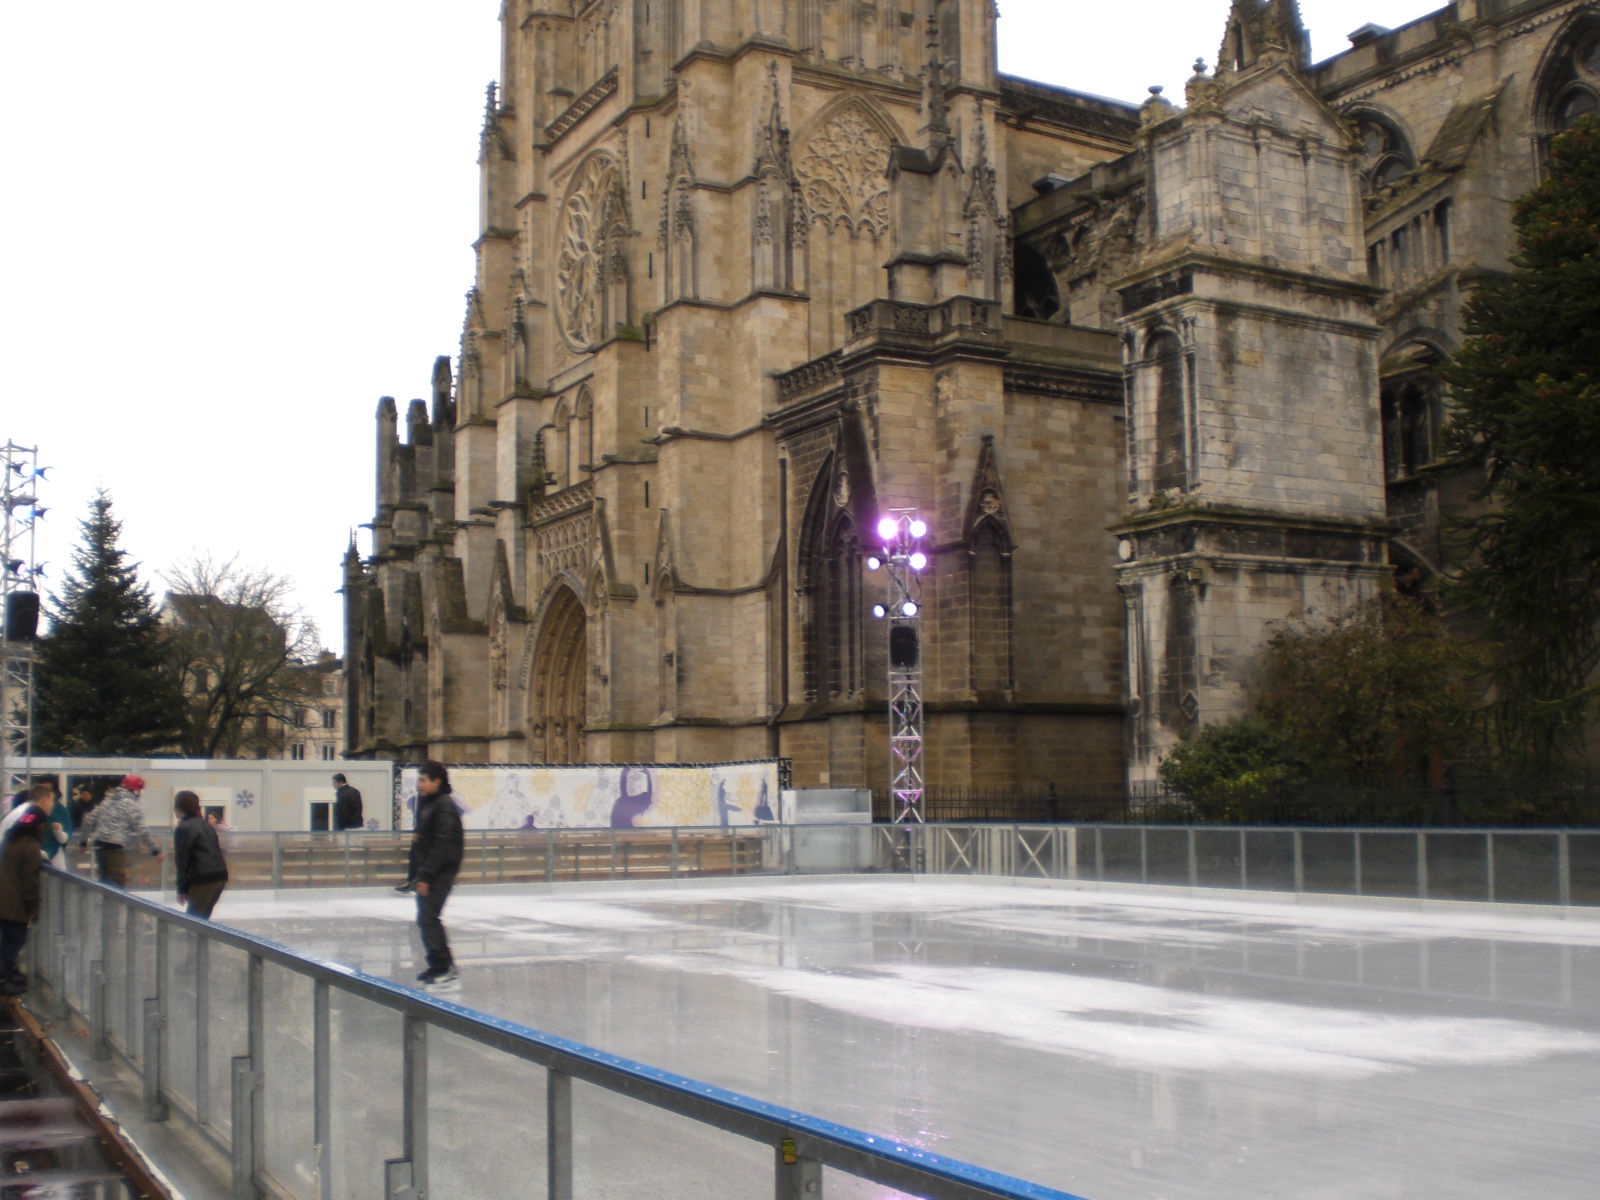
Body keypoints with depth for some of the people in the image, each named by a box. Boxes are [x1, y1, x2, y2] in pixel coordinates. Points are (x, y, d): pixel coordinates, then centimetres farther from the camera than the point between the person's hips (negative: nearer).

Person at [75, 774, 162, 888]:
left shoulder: (107, 801, 17)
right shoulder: (131, 805, -6)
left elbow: (90, 821, 18)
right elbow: (142, 830, -11)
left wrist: (83, 841, 26)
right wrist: (155, 850, -8)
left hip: (99, 845, 8)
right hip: (116, 848, -8)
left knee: (104, 878, 18)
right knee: (118, 880, -6)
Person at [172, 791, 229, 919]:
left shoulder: (183, 828, -7)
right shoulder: (207, 825, 17)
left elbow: (182, 860, -8)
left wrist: (182, 889, -4)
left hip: (203, 879, -8)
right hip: (220, 875, 8)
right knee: (202, 916, 17)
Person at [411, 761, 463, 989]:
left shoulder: (445, 806, -17)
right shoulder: (426, 803, 14)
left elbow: (443, 844, -22)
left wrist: (426, 875, -23)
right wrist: (418, 837, 4)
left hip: (442, 870, -10)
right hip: (427, 869, 10)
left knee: (428, 917, -11)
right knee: (425, 918, 11)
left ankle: (445, 967, -5)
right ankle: (438, 966, 19)